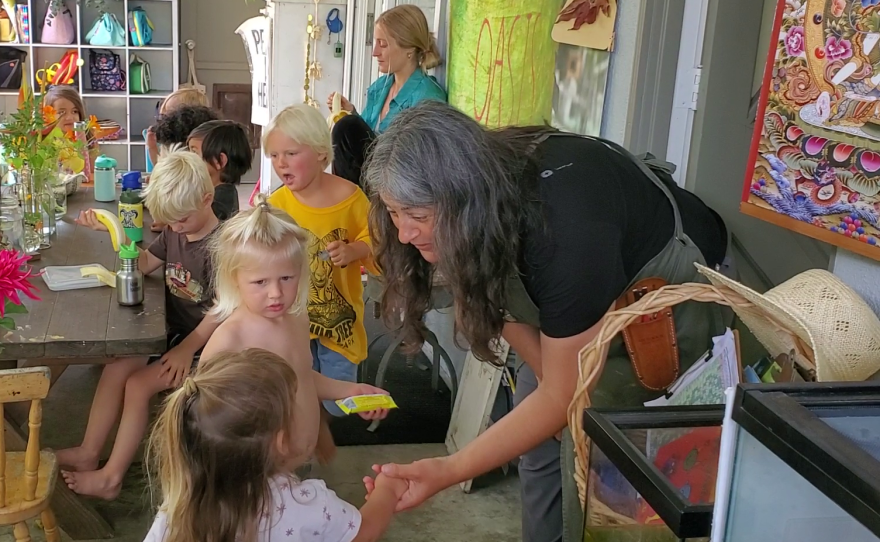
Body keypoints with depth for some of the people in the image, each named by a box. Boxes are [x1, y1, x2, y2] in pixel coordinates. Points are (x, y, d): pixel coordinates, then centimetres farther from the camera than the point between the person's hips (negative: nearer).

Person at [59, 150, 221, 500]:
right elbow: (144, 264, 15)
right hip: (170, 330, 8)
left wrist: (187, 348, -22)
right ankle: (88, 453, 5)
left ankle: (112, 476, -7)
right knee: (115, 370, -5)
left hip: (200, 340, -8)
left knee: (138, 385, -17)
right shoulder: (174, 233, 5)